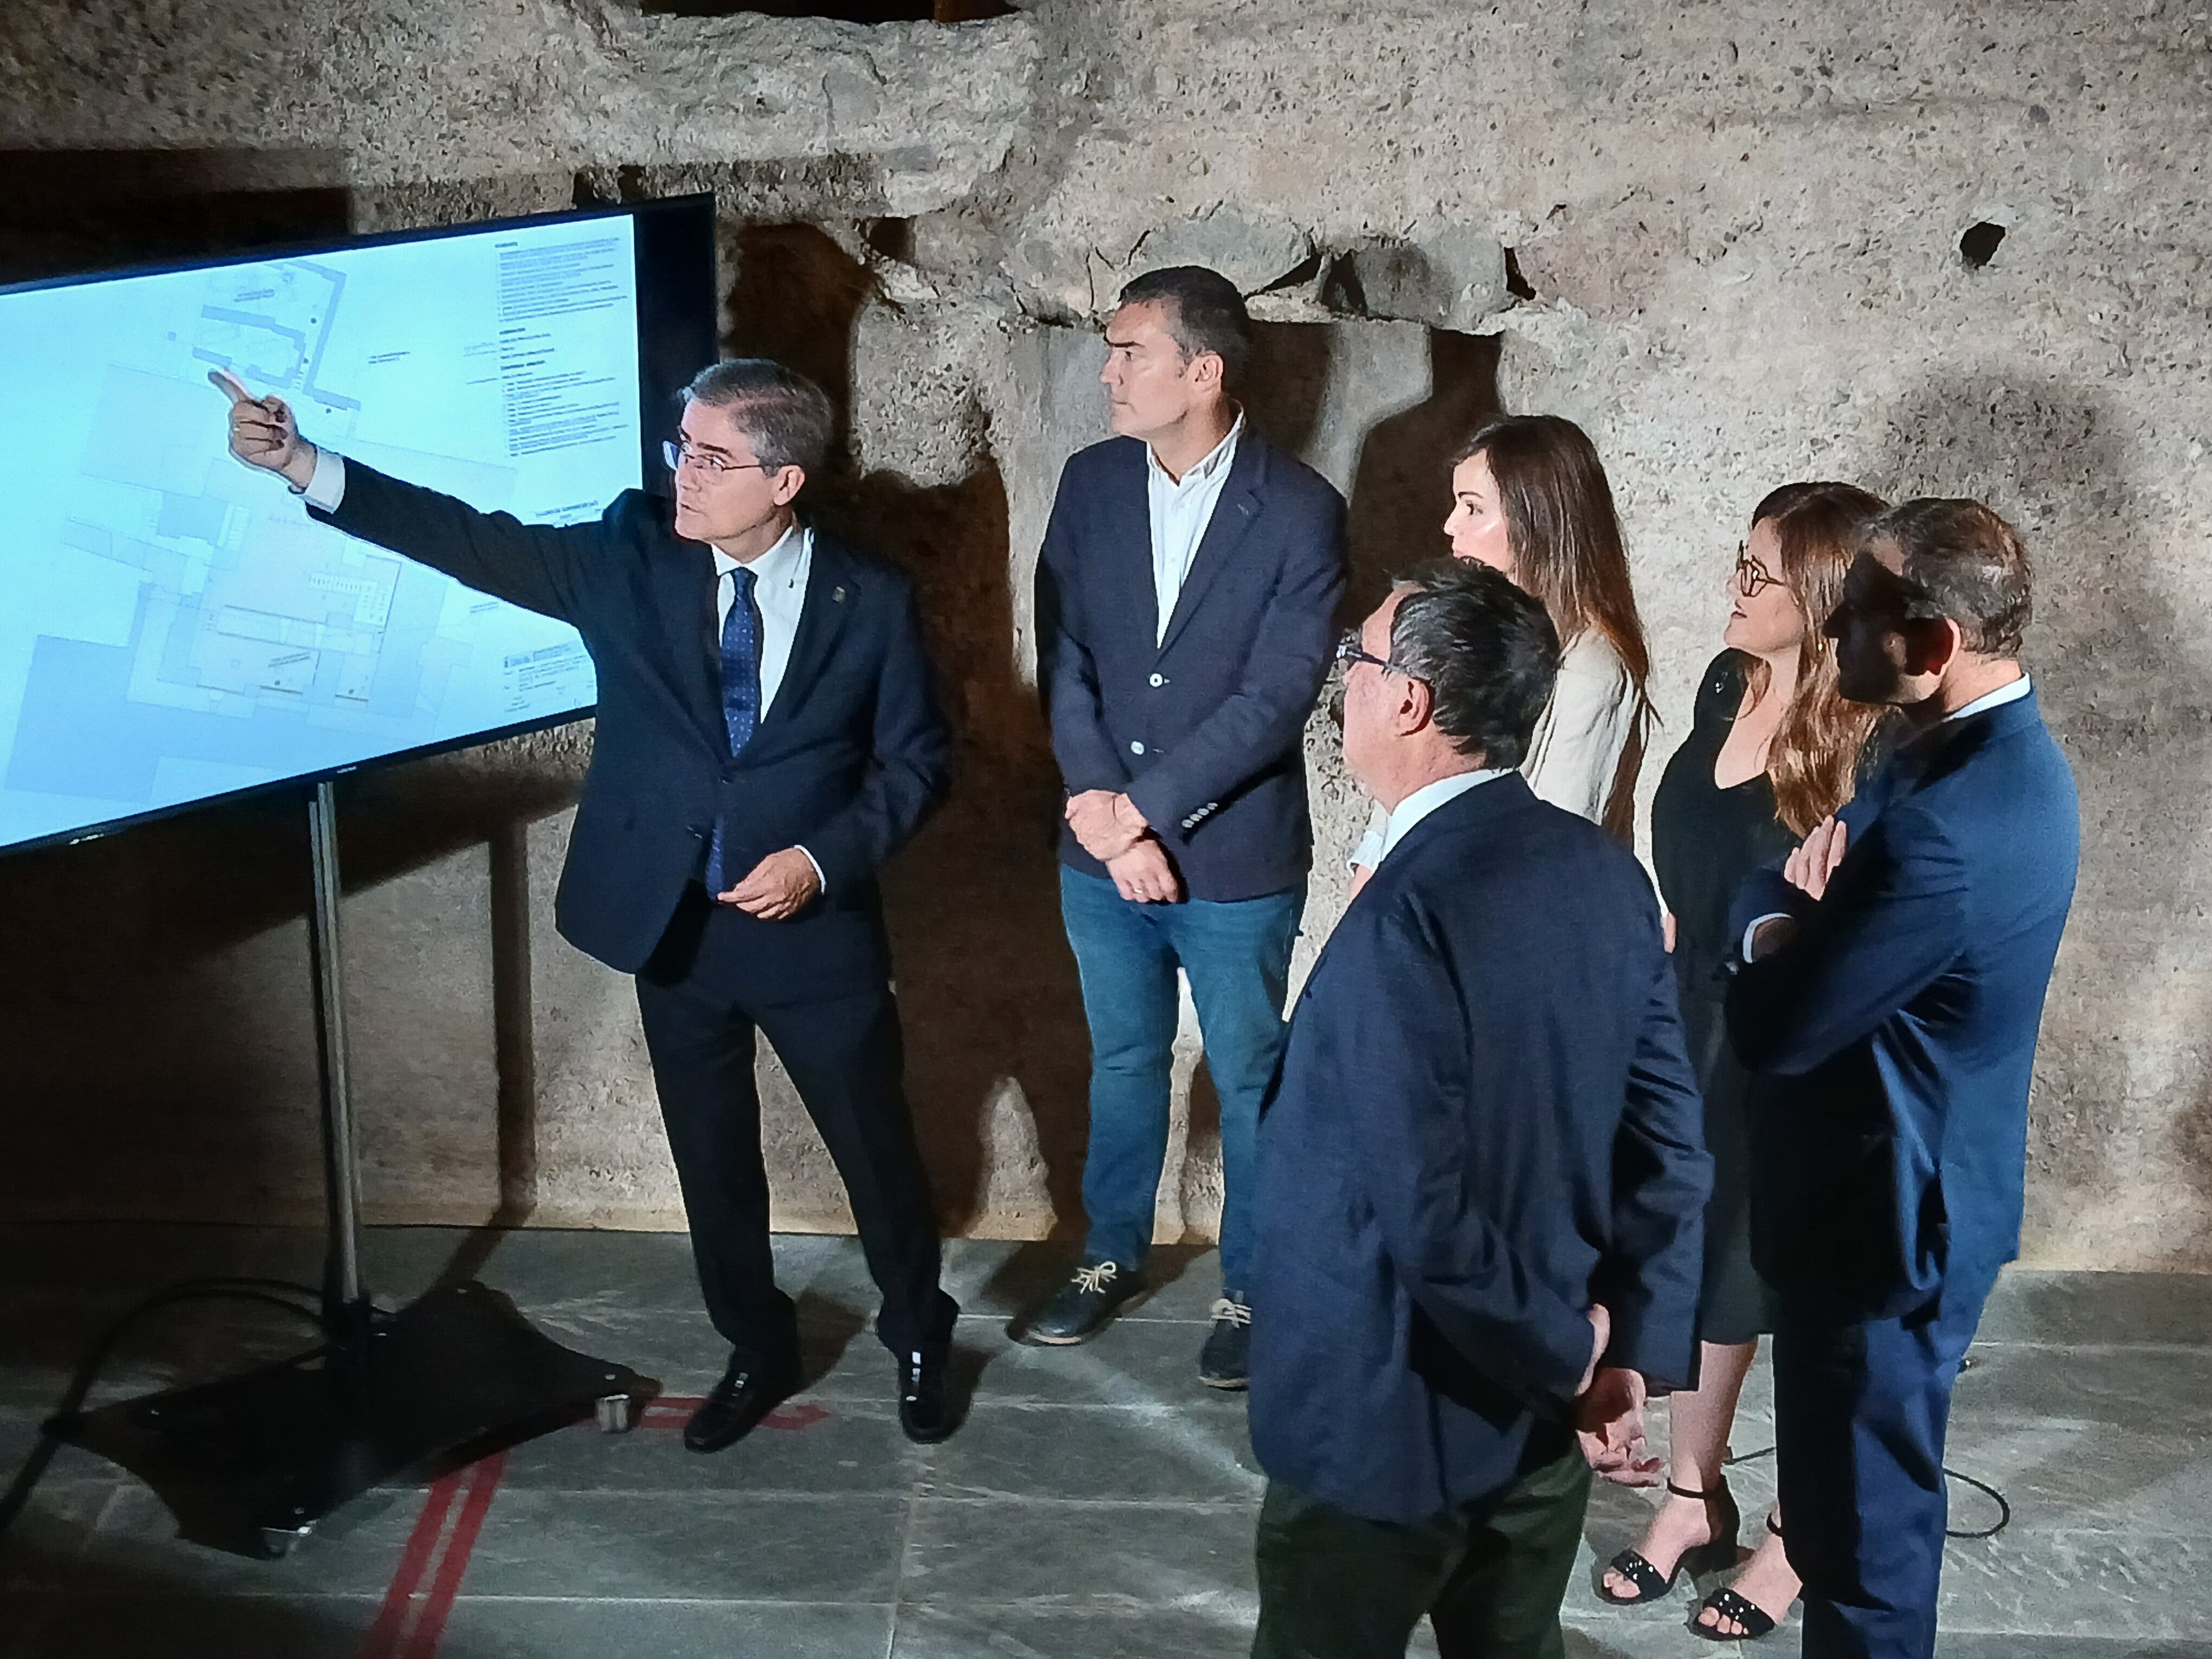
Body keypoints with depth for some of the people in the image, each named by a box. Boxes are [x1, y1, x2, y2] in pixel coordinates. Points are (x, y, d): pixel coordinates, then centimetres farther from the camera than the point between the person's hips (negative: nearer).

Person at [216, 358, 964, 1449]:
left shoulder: (870, 599, -8)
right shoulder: (631, 556, -5)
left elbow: (916, 760, -2)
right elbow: (478, 542, -11)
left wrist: (823, 858, -16)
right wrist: (300, 464, -21)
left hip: (816, 932, -2)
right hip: (673, 930, 2)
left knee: (876, 1154, 11)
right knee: (713, 1162, 16)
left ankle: (918, 1337, 36)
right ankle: (757, 1351, 37)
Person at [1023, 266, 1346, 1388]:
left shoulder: (1299, 510, -13)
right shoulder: (1091, 483, 0)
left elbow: (1276, 697, -17)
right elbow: (1062, 655, -2)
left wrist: (1144, 808, -18)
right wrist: (1100, 809, -14)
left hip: (1236, 859, -4)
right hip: (1102, 847, 4)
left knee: (1249, 1079, 11)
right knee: (1122, 1062, 20)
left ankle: (1251, 1288, 29)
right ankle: (1112, 1256, 39)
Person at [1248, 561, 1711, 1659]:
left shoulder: (1407, 914, -27)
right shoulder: (1609, 875, -3)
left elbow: (1425, 1217, -28)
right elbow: (1671, 1140, 0)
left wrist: (1569, 1356, -12)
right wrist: (1630, 1351, 0)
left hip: (1392, 1423, -7)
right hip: (1546, 1411, 7)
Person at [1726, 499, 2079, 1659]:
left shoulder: (1956, 826, -31)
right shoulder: (1991, 753, 2)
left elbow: (1772, 1029, -26)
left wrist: (1779, 920, -7)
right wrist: (1792, 919, -13)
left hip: (1883, 1212, -10)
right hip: (1911, 1187, 10)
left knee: (1858, 1518, 8)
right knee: (1872, 1491, 26)